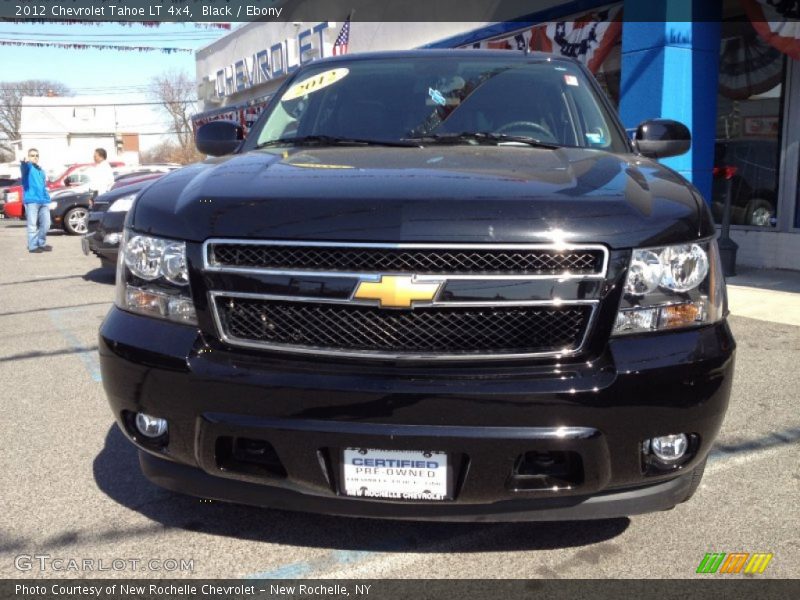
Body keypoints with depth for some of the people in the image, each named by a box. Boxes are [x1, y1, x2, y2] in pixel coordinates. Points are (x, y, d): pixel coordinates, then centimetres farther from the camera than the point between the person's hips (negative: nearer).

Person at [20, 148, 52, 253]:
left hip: (43, 200, 7)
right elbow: (24, 167, -27)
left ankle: (41, 243, 21)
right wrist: (24, 162, -50)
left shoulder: (41, 170, 23)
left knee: (45, 224, 8)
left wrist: (47, 197, 22)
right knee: (33, 224, -6)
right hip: (31, 200, -7)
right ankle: (33, 246, -3)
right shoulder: (27, 167, -1)